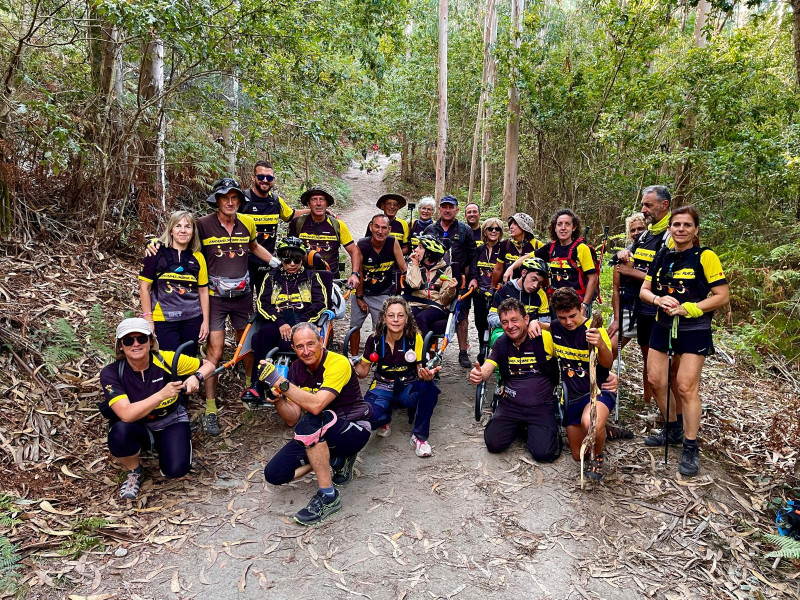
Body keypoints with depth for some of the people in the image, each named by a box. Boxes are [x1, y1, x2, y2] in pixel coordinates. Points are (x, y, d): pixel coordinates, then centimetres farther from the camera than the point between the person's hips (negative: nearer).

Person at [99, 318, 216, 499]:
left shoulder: (167, 359, -19)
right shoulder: (111, 373, -20)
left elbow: (209, 365, -6)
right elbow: (126, 415, -33)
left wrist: (195, 377, -28)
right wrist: (162, 394, -41)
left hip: (172, 422, 0)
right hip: (138, 428, 0)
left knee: (176, 469, -24)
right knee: (120, 433, -35)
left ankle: (161, 446, 14)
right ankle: (135, 473, -2)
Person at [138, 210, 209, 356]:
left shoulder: (197, 257, 6)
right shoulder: (157, 253, -3)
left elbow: (203, 290, 8)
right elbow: (144, 287, -2)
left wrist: (206, 321, 4)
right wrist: (148, 320, -5)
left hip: (192, 320, 3)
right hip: (163, 321, -3)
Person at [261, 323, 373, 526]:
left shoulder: (338, 363, -20)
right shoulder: (296, 369, -1)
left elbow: (316, 405, -35)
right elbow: (293, 419, -2)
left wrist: (280, 382, -36)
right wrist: (277, 399, -21)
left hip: (354, 430, -7)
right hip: (318, 435, 7)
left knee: (308, 424, -36)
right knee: (274, 474, -6)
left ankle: (328, 496, -22)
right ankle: (336, 458, 11)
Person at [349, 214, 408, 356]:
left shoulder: (393, 243, -16)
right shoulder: (362, 245, -16)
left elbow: (404, 269, -10)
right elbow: (358, 274, -9)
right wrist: (359, 298, -4)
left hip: (383, 295, -1)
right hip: (362, 292, 2)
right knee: (355, 325, 10)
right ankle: (354, 358, 27)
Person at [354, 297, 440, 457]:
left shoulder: (415, 338, -8)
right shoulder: (374, 340, -4)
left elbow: (420, 368, -8)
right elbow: (363, 372, 3)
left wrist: (426, 374, -32)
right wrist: (353, 363, -20)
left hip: (408, 388, 0)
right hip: (383, 388, 0)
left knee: (430, 388, -35)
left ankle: (420, 436, -11)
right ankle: (385, 418, 10)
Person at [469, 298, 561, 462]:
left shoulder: (545, 338, -9)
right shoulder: (501, 343, 3)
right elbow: (487, 368, -8)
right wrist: (478, 375, -30)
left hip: (541, 405, -3)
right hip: (510, 404, 3)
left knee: (543, 452, -20)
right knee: (494, 443, -15)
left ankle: (549, 429, 14)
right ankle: (517, 426, 17)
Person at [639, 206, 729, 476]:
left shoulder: (705, 257, -10)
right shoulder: (662, 256, 6)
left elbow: (722, 296, -11)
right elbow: (644, 291, 7)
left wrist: (687, 309, -21)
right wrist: (658, 300, -15)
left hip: (694, 330, -6)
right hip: (662, 327, 6)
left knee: (686, 387, -7)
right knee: (655, 381, 9)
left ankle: (691, 449, 6)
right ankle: (672, 430, 31)